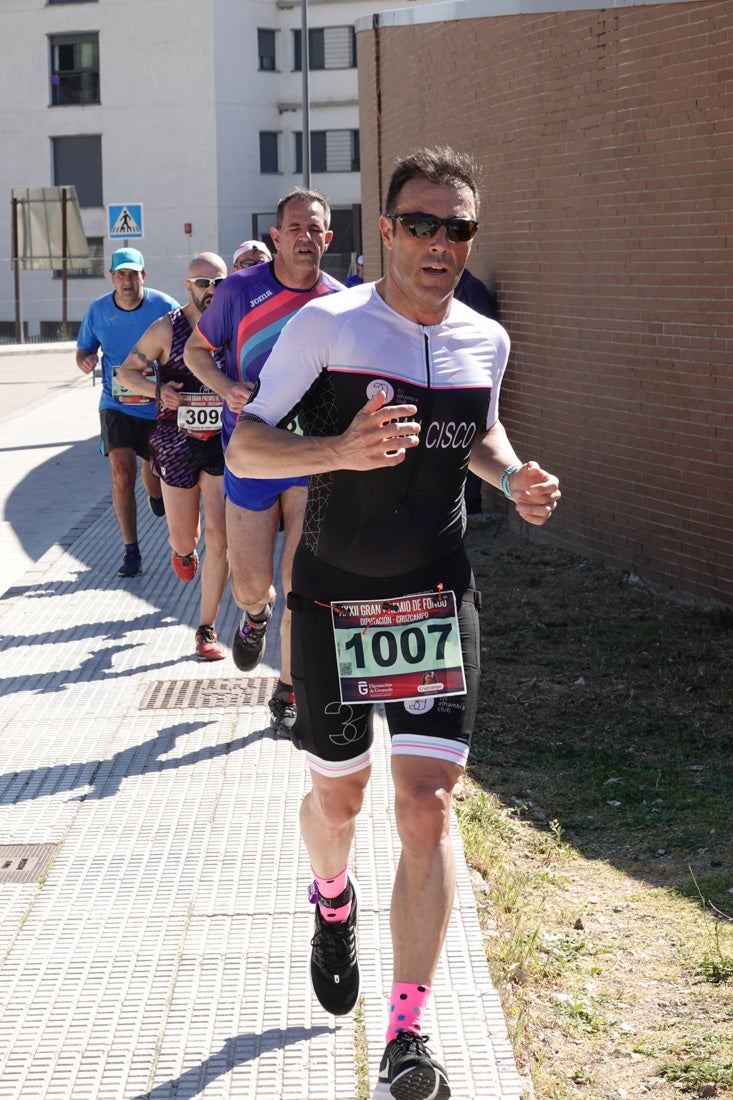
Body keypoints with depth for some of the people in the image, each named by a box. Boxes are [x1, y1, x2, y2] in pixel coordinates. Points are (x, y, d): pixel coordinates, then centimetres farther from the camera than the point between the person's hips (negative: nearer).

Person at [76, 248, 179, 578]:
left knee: (153, 478, 9)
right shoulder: (98, 310, -4)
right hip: (116, 405, 1)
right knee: (122, 474, -13)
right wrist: (85, 359, -16)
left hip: (158, 406, -1)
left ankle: (155, 493, 50)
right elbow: (83, 350, 10)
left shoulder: (164, 306, -12)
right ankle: (131, 552, -3)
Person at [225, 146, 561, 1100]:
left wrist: (514, 477, 2)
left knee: (427, 805, -9)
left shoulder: (486, 341, 2)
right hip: (333, 598, -2)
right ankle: (333, 904, 51)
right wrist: (340, 450, -30)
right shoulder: (327, 325, -12)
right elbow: (243, 450, -12)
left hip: (438, 599, 2)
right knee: (338, 795, 14)